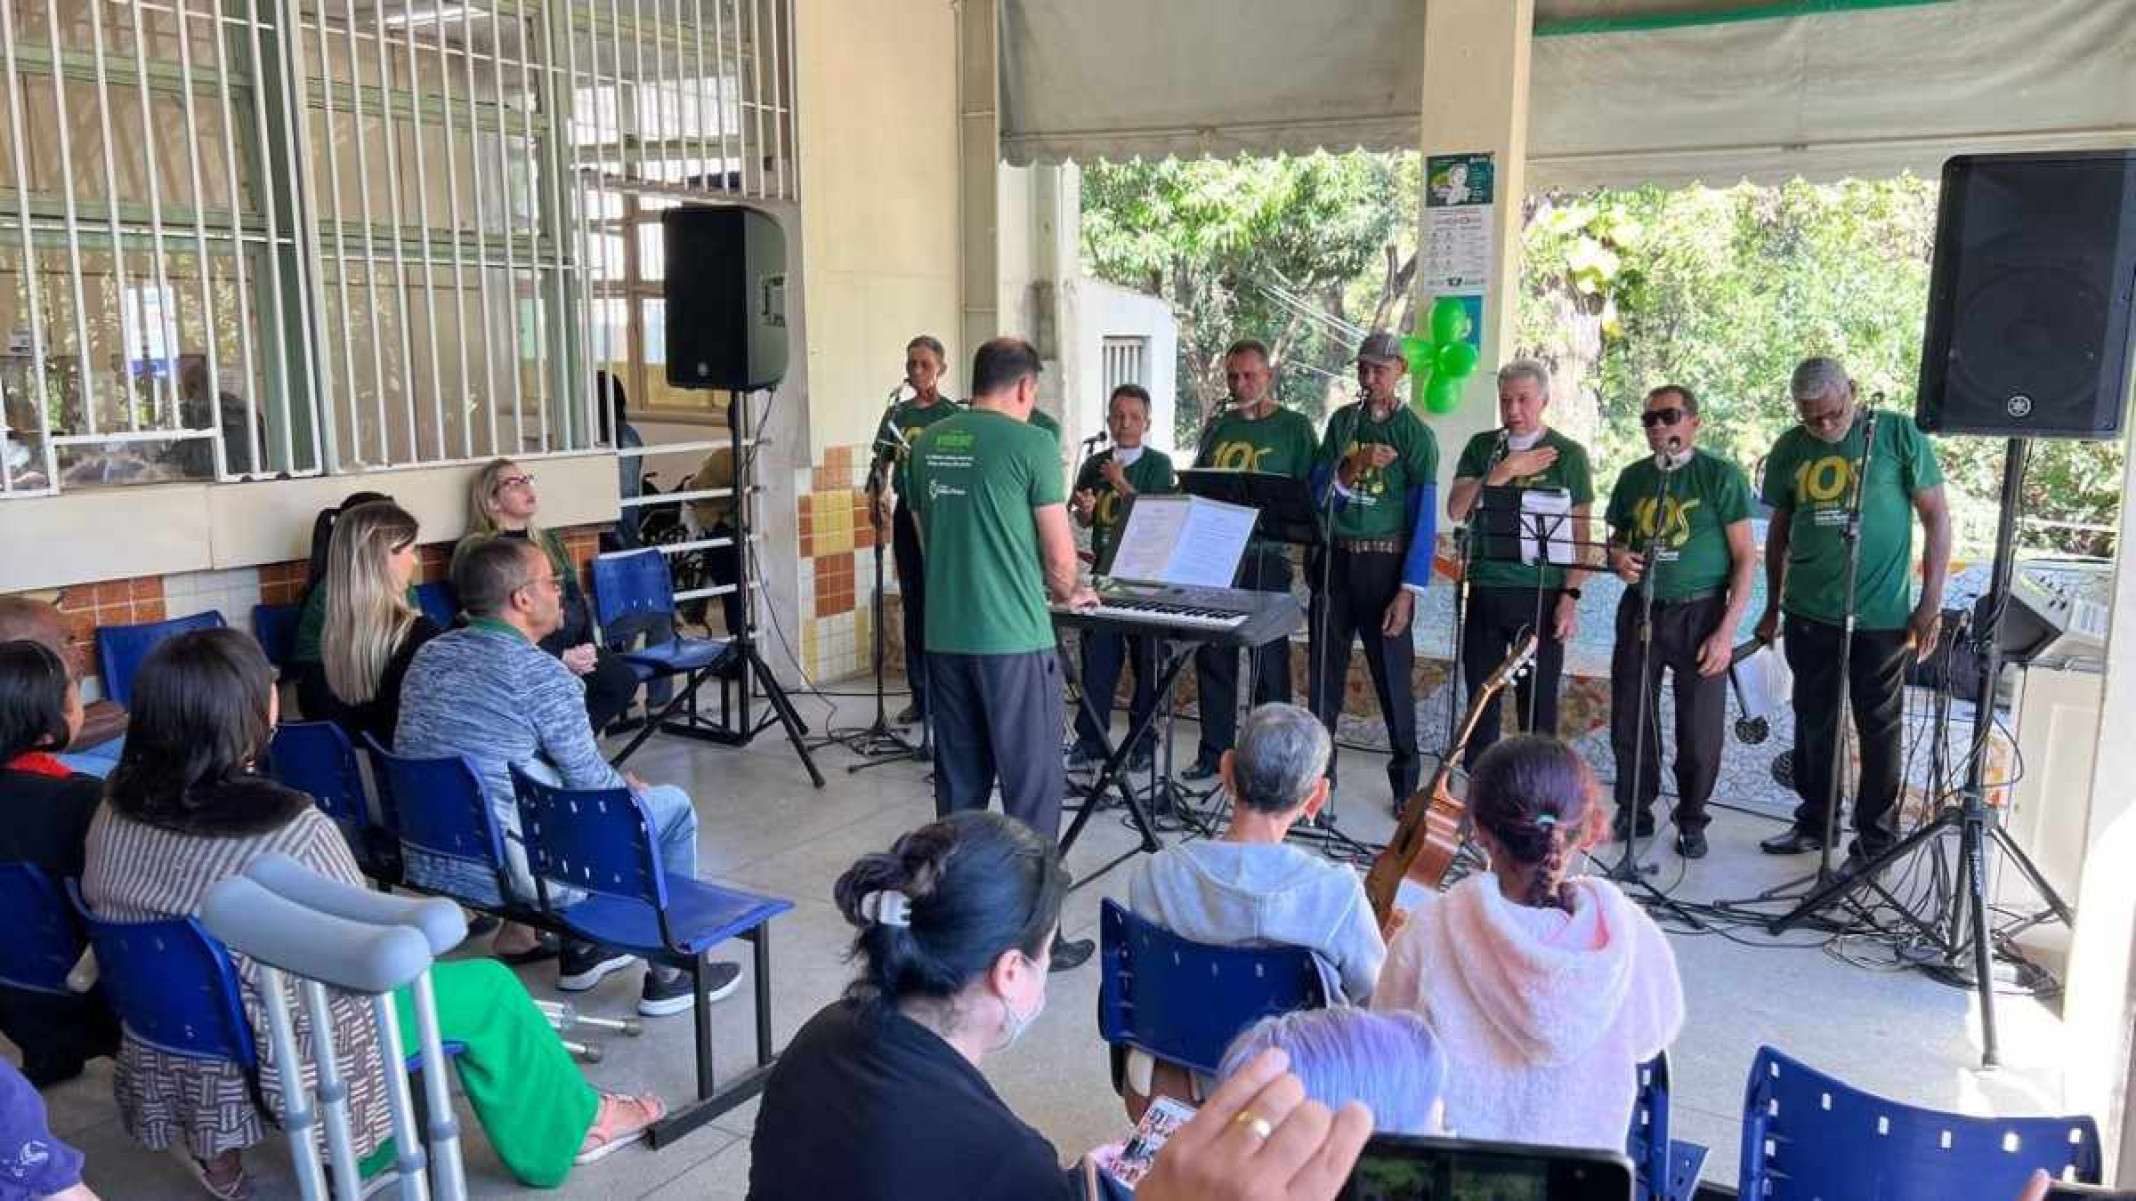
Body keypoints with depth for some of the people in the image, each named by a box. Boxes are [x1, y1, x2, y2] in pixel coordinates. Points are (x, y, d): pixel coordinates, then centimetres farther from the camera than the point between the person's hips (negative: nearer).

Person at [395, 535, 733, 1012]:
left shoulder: (428, 655, 6)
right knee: (673, 804, 9)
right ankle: (670, 977, 18)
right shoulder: (539, 674, -18)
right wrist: (628, 787, 13)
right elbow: (590, 781, -11)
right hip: (516, 874, -8)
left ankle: (580, 952, 39)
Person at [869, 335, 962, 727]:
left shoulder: (953, 415, -3)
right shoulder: (897, 414, 12)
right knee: (913, 604, 9)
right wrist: (880, 501, -2)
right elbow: (882, 466, 14)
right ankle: (920, 696, 17)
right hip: (906, 513, 5)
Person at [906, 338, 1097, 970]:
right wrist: (1066, 594, 16)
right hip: (1014, 639, -6)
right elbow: (1061, 557, -7)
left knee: (959, 784, 15)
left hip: (945, 636, 6)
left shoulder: (927, 443, 8)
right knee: (1032, 789, 4)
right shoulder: (1031, 443, -9)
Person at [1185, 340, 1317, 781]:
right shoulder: (1217, 425, 15)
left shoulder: (1294, 427, 2)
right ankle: (1214, 751, 19)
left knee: (1269, 659, 2)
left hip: (1265, 557, -4)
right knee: (1212, 657, 8)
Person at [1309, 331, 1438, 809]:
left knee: (1392, 673, 1)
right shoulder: (1341, 420, 8)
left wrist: (1408, 590, -14)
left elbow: (1424, 517, -8)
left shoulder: (1414, 433, -4)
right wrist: (1354, 465, -18)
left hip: (1384, 561, -4)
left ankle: (1406, 782, 12)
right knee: (1325, 668, 10)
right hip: (1334, 556, 4)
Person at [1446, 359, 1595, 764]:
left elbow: (1580, 533, -1)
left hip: (1541, 595, -3)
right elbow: (1455, 509, -2)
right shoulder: (1482, 447, 10)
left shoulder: (1568, 454, 1)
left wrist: (1571, 596, -9)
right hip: (1484, 590, 3)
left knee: (1538, 704, 2)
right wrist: (1504, 471, -12)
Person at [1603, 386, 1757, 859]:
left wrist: (1726, 631, -12)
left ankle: (1691, 821, 20)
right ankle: (1633, 813, 24)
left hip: (1698, 613, -4)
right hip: (1640, 610, 4)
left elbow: (1746, 557, -6)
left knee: (1700, 731, 2)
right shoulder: (1633, 477, 8)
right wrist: (1618, 557, -6)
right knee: (1628, 721, 7)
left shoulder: (1721, 476, -5)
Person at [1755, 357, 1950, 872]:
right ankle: (1815, 823, 29)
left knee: (1879, 730, 6)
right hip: (1809, 614, 4)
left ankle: (1876, 841, 18)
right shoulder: (1790, 450, 3)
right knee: (1813, 723, 14)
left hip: (1881, 617, -4)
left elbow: (1937, 517, -4)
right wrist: (1773, 606, 16)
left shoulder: (1897, 435, -7)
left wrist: (1930, 603, -8)